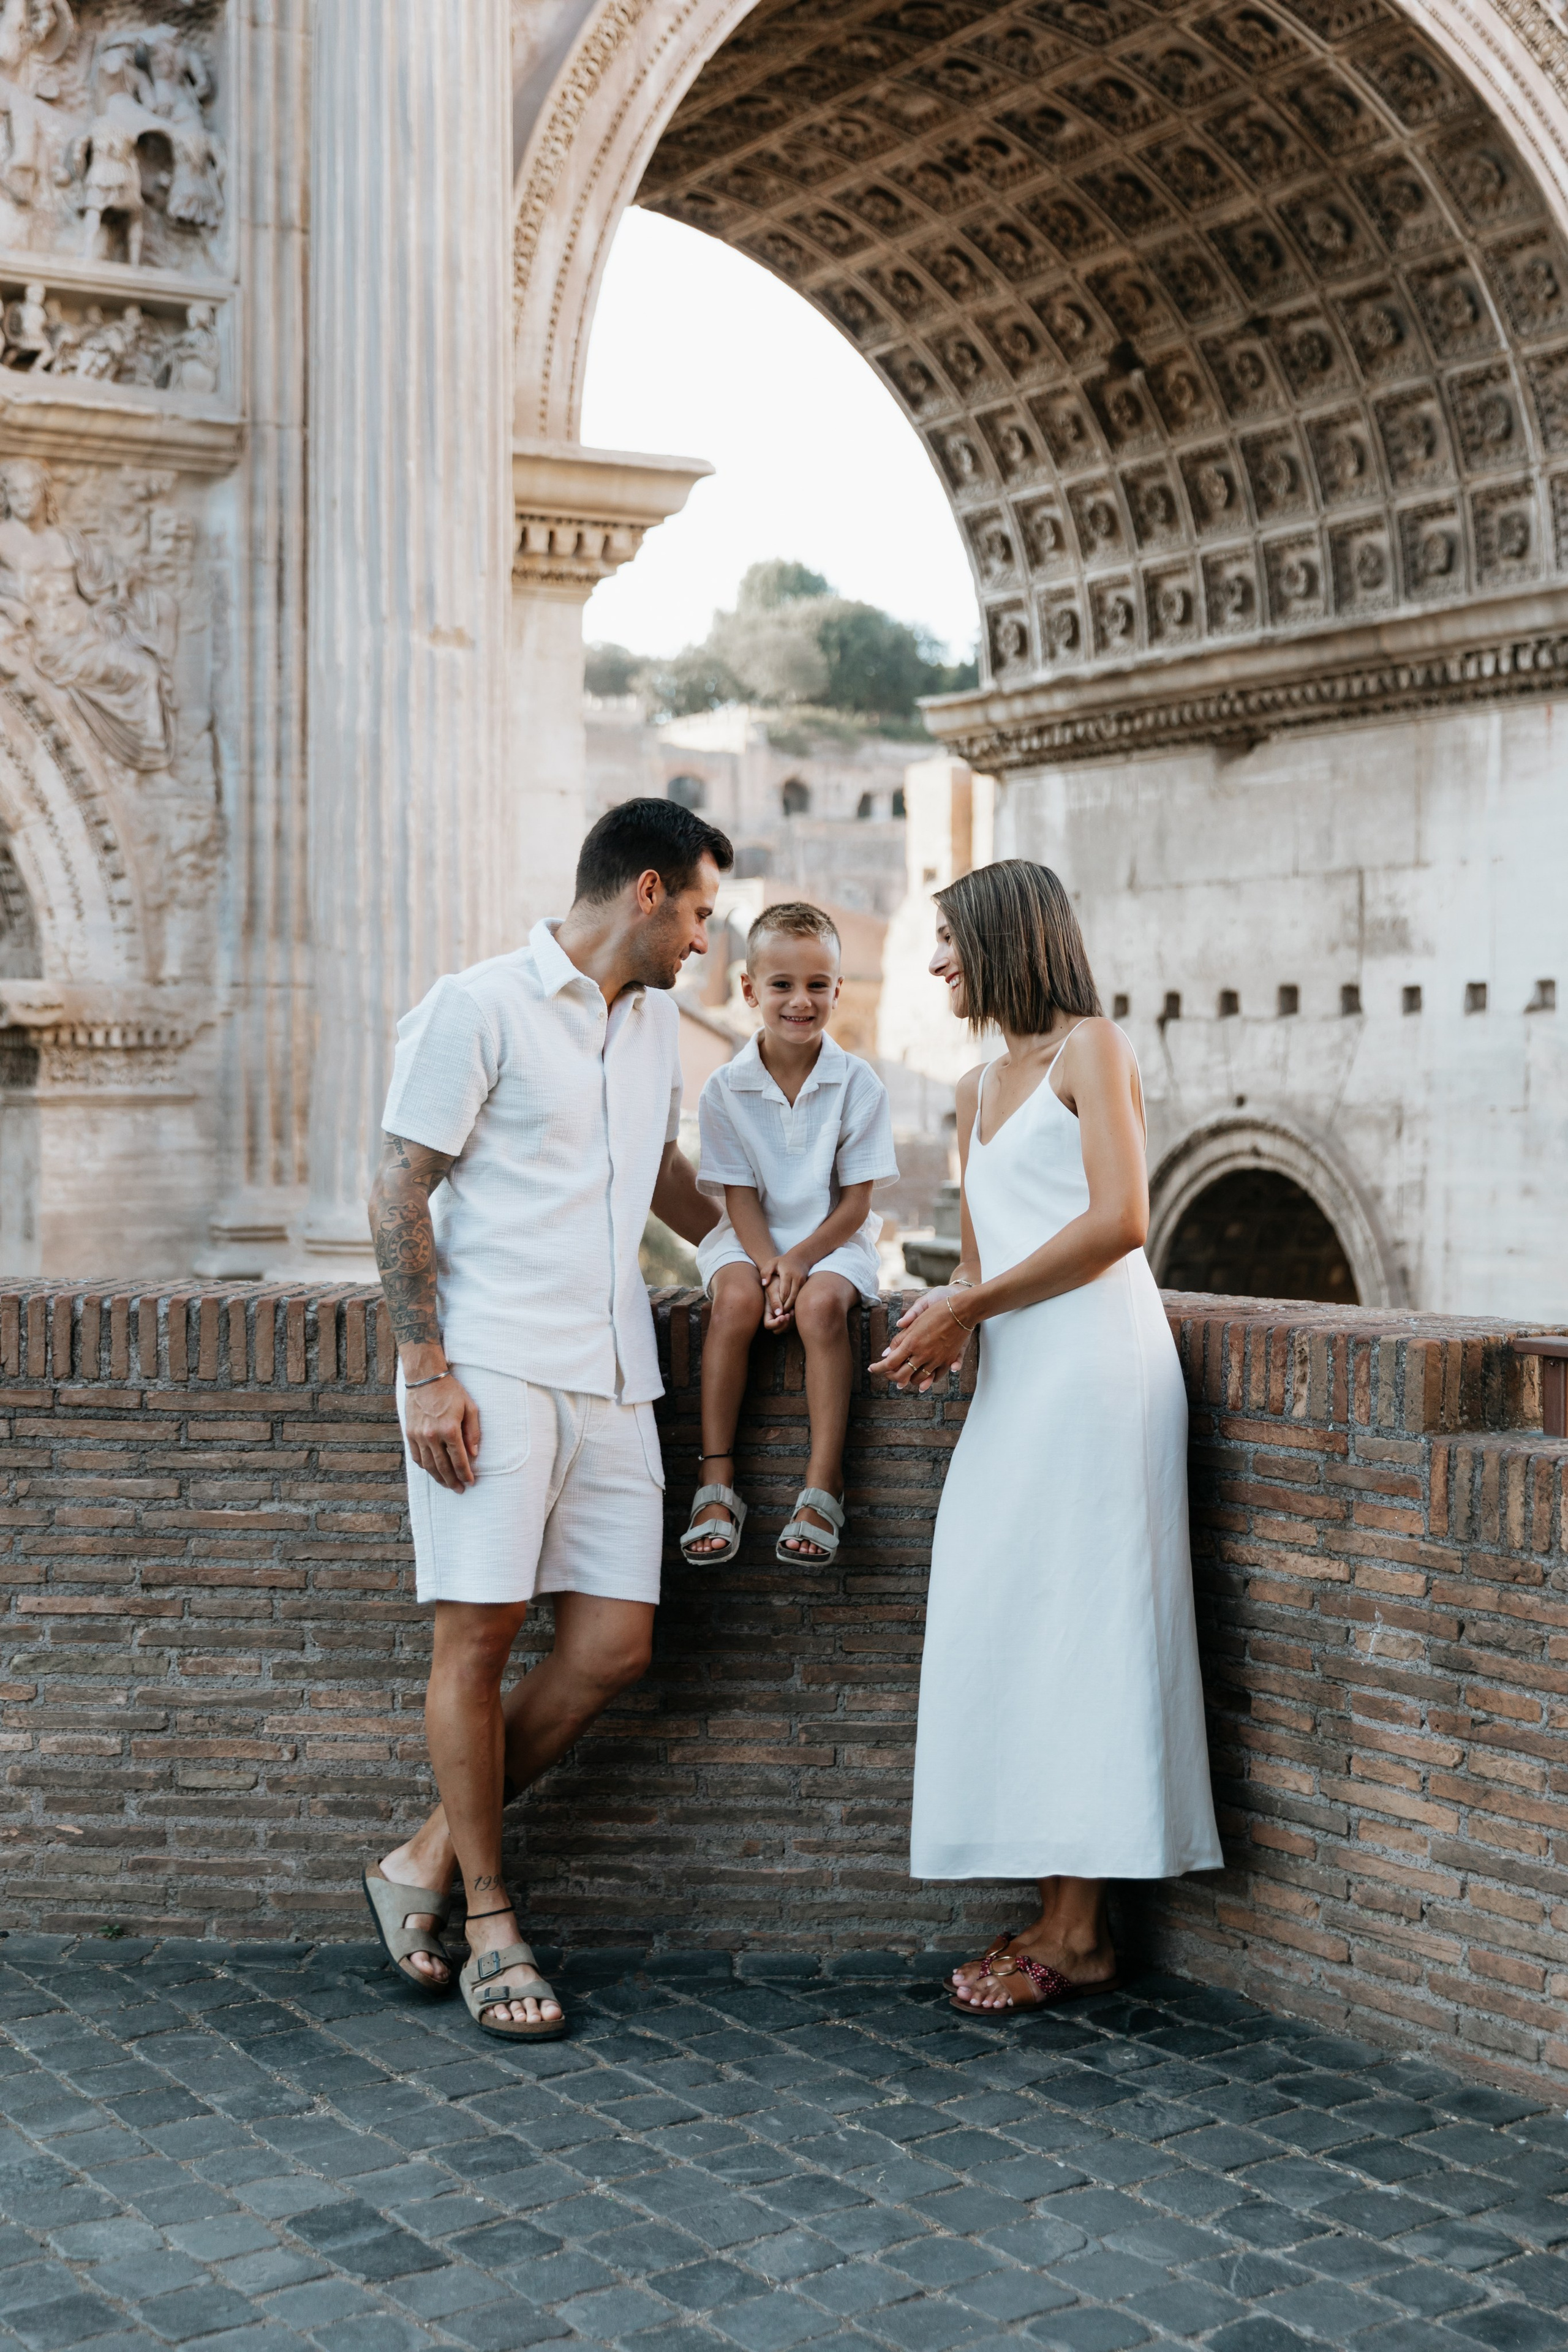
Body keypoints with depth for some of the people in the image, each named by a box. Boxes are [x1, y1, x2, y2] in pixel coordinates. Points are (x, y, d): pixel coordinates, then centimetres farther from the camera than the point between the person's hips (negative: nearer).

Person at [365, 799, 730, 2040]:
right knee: (480, 1633, -3)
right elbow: (401, 1192, -7)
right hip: (493, 1368, -7)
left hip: (611, 1377, 7)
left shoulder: (658, 1023, 19)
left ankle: (429, 1857, 16)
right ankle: (489, 1923, 10)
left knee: (612, 1647, 1)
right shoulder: (481, 1007, -4)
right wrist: (427, 1370, -13)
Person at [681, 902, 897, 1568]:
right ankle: (717, 1480, -24)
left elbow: (855, 1200, -7)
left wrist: (800, 1260, -20)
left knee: (821, 1305, -32)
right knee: (737, 1299, -30)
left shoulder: (857, 1082, -7)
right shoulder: (725, 1088, -4)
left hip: (831, 1239, -1)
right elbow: (740, 1197, -5)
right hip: (751, 1238, 1)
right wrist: (768, 1265, -22)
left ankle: (823, 1486, -26)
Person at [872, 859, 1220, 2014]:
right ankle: (1057, 1917, 8)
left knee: (1073, 1622, -8)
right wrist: (949, 1318, 1)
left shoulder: (1092, 1048, -1)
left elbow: (1120, 1220, -12)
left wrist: (972, 1306, -11)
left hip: (1093, 1359, -8)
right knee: (1010, 1627, 4)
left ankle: (1078, 1933, -3)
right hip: (1015, 1379, 8)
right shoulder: (978, 1090, 23)